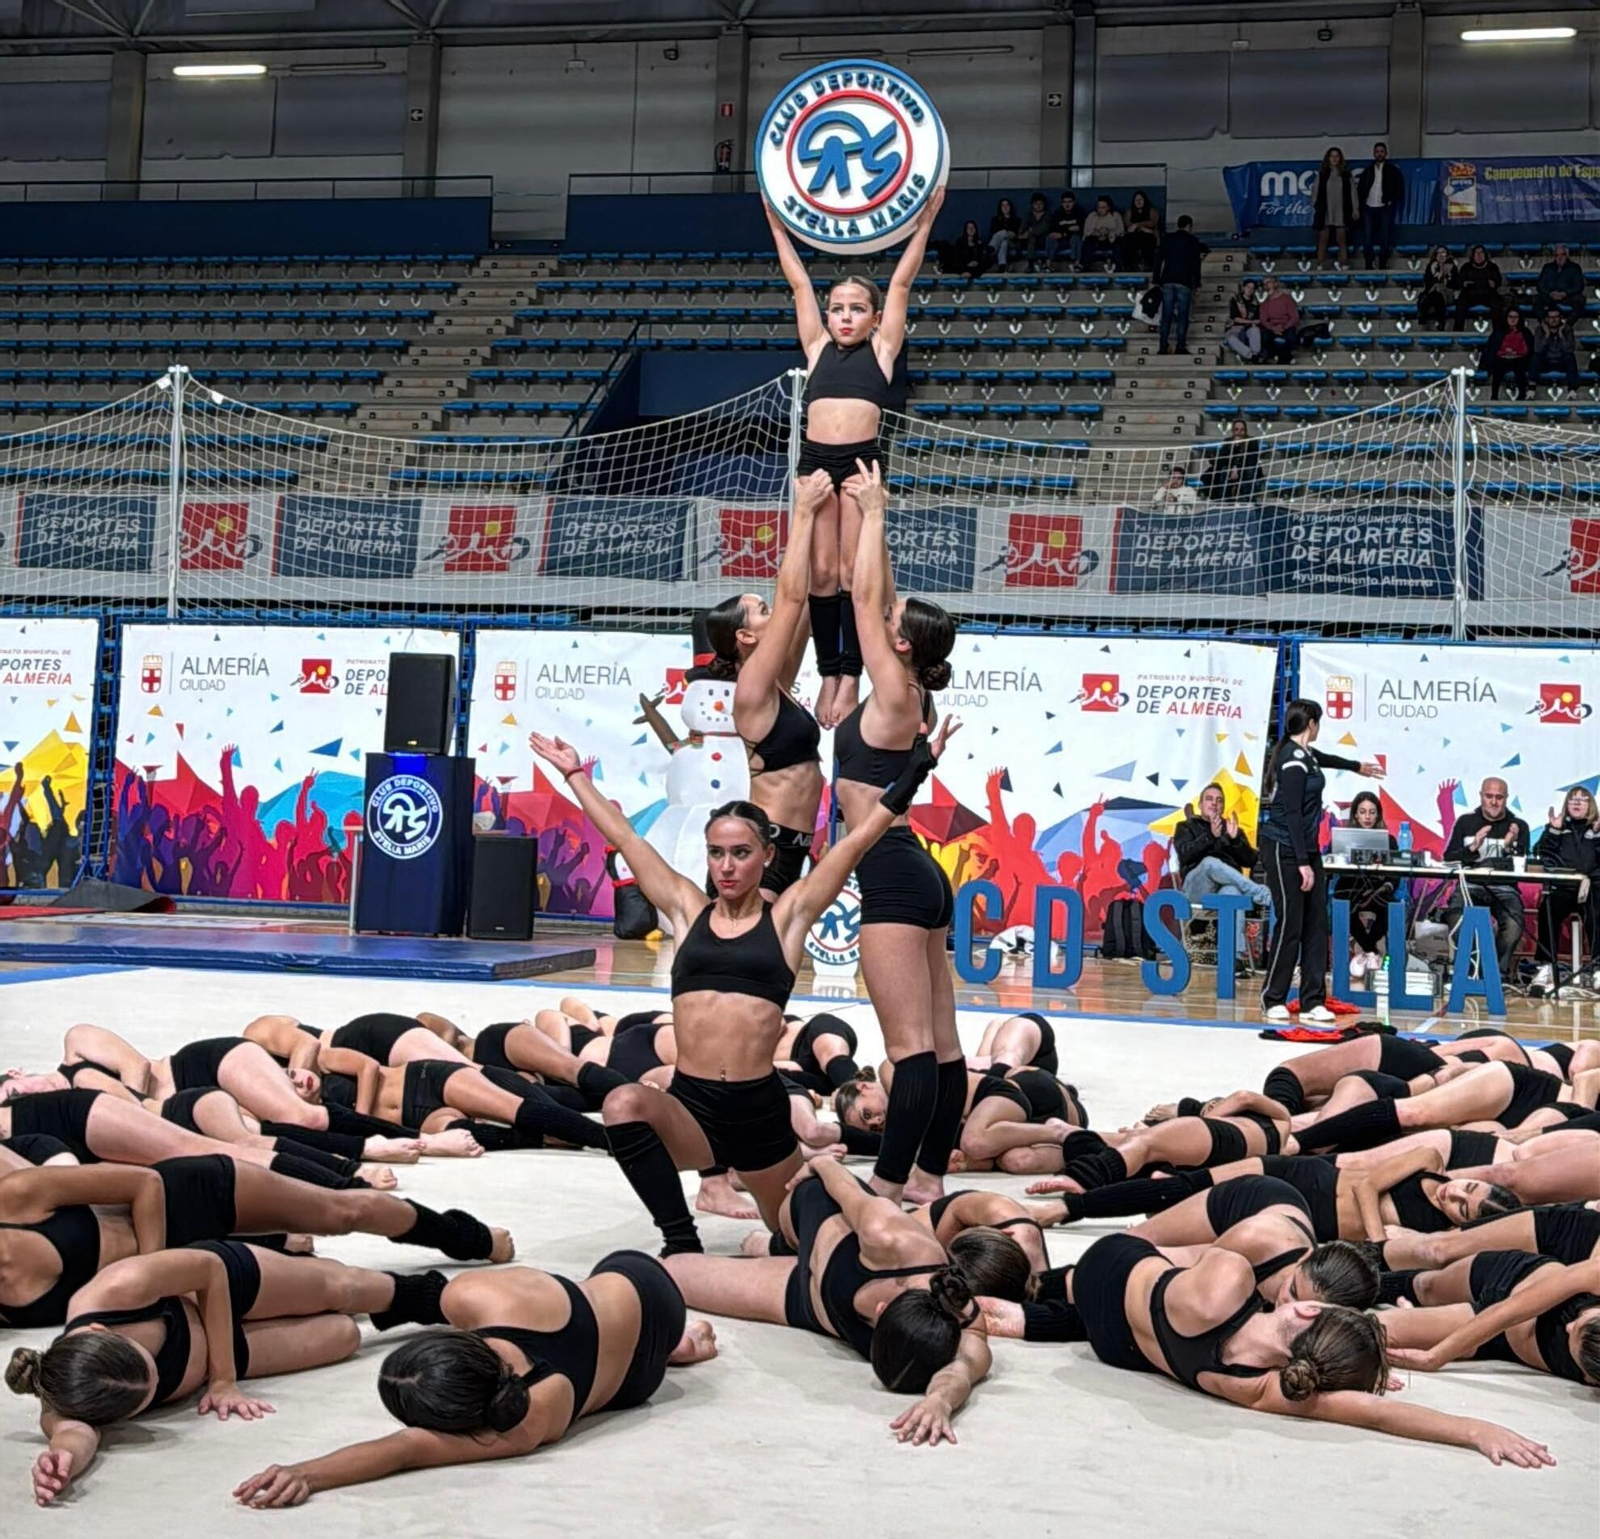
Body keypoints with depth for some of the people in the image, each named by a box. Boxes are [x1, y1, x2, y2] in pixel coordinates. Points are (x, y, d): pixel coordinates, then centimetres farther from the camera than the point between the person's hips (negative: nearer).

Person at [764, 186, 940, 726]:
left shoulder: (881, 349, 13)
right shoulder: (817, 348, 19)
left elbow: (900, 284, 10)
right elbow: (799, 283, 19)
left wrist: (923, 225, 7)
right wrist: (777, 226, 20)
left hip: (861, 458, -2)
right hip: (815, 458, 2)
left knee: (854, 569, -3)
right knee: (820, 572, 0)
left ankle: (850, 676, -1)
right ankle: (828, 675, 5)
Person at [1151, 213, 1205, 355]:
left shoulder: (1167, 238, 9)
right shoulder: (1192, 241, 1)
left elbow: (1159, 259, 7)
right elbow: (1195, 264, -1)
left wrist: (1157, 280, 10)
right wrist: (1196, 283, 5)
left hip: (1167, 281, 3)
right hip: (1185, 282, -3)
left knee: (1166, 316, 2)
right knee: (1183, 315, -1)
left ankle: (1163, 347, -4)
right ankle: (1180, 345, -9)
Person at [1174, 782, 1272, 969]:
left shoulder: (1232, 828, 28)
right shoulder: (1186, 827, 22)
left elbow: (1250, 861, 13)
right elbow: (1185, 854, -2)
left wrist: (1235, 838, -4)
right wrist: (1211, 836, -15)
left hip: (1230, 884, 1)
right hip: (1197, 887, -1)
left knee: (1232, 892, -40)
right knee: (1210, 863, -38)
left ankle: (1236, 956, -56)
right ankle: (1264, 897, -42)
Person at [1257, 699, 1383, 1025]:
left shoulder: (1305, 753, 12)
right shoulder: (1292, 760, -16)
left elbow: (1323, 759, 37)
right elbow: (1291, 814, -19)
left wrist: (1357, 766, 56)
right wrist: (1302, 863, -21)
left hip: (1307, 848, 10)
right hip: (1284, 850, -10)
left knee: (1316, 924, 5)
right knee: (1290, 924, -5)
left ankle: (1313, 1002, 7)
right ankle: (1273, 999, 9)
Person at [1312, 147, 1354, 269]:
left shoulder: (1346, 173, 6)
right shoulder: (1322, 173, 5)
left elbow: (1352, 191, 6)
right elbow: (1316, 192, 6)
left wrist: (1354, 209, 1)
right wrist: (1314, 207, 2)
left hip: (1341, 212, 0)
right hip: (1325, 212, 0)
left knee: (1342, 240, 1)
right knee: (1322, 240, 0)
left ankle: (1344, 267, 2)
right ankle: (1319, 267, 2)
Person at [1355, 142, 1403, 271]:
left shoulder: (1393, 170, 4)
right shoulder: (1368, 171, 12)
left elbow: (1400, 188, 3)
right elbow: (1360, 188, 13)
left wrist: (1392, 202, -6)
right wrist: (1361, 205, 3)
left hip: (1385, 208, -2)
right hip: (1369, 207, 2)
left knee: (1385, 239, -2)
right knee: (1367, 239, -2)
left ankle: (1383, 266, 3)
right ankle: (1369, 266, 5)